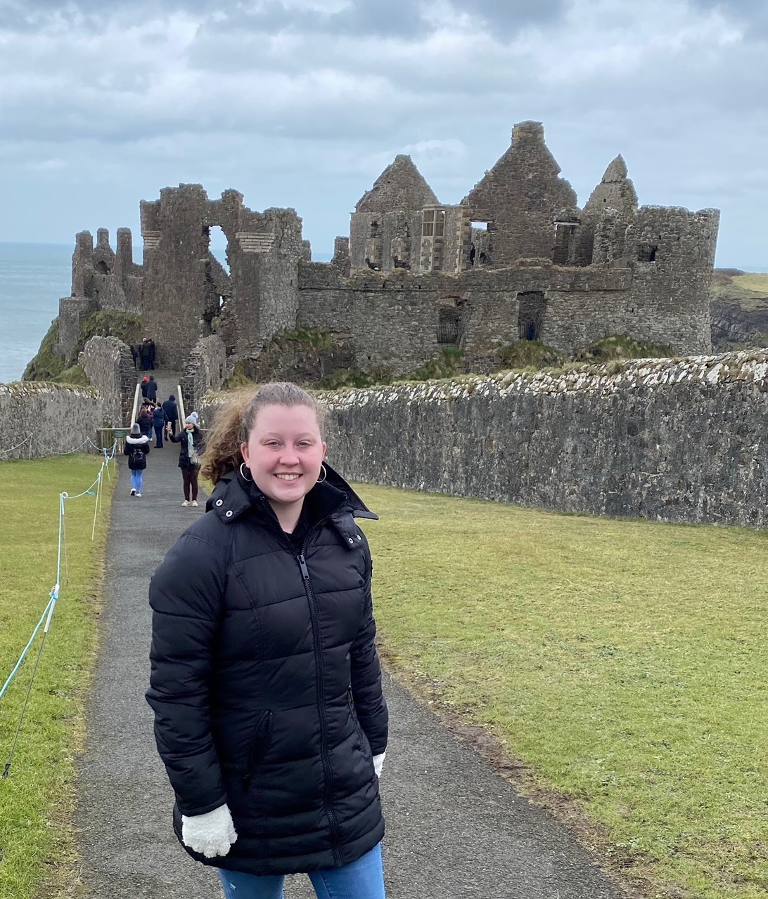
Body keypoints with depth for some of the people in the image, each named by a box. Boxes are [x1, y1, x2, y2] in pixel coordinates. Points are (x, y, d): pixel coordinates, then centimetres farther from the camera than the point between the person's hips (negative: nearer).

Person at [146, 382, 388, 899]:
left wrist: (374, 741, 15)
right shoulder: (202, 553, -18)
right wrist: (200, 801, -14)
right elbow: (175, 691, -16)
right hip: (248, 798, -4)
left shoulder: (346, 537, -1)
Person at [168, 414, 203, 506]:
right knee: (186, 481, 7)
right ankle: (186, 500, 13)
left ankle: (194, 500, 9)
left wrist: (197, 453, -17)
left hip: (194, 461, -2)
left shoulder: (198, 434, -2)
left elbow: (202, 445, 0)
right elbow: (175, 440, -13)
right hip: (184, 460, 2)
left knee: (194, 480, 1)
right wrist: (170, 434, -32)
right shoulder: (183, 433, 2)